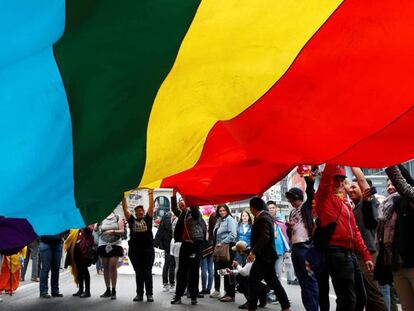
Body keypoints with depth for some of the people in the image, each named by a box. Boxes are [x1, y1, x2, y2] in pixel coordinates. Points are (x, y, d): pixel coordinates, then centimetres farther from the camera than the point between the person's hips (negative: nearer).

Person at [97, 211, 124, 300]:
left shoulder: (118, 218, 4)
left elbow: (122, 231, -2)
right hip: (103, 245, 3)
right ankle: (108, 290, 16)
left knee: (113, 267, -9)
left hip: (115, 245, -2)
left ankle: (113, 290, -3)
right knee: (106, 268, 7)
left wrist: (113, 231, -17)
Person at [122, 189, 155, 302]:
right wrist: (123, 197, 1)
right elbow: (125, 209, 6)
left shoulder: (147, 219, 8)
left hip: (148, 249, -1)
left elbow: (151, 207, 2)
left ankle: (149, 294, 6)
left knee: (147, 272, 2)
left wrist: (151, 194, -3)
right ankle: (139, 294, 14)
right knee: (138, 273, 7)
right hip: (134, 250, 2)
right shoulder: (132, 220, 11)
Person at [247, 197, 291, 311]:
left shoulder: (262, 219, -19)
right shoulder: (266, 216, 11)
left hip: (263, 256, -10)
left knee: (253, 281, -3)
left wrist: (253, 252, -31)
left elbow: (264, 237, -29)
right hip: (267, 256, 10)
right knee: (273, 282, 13)